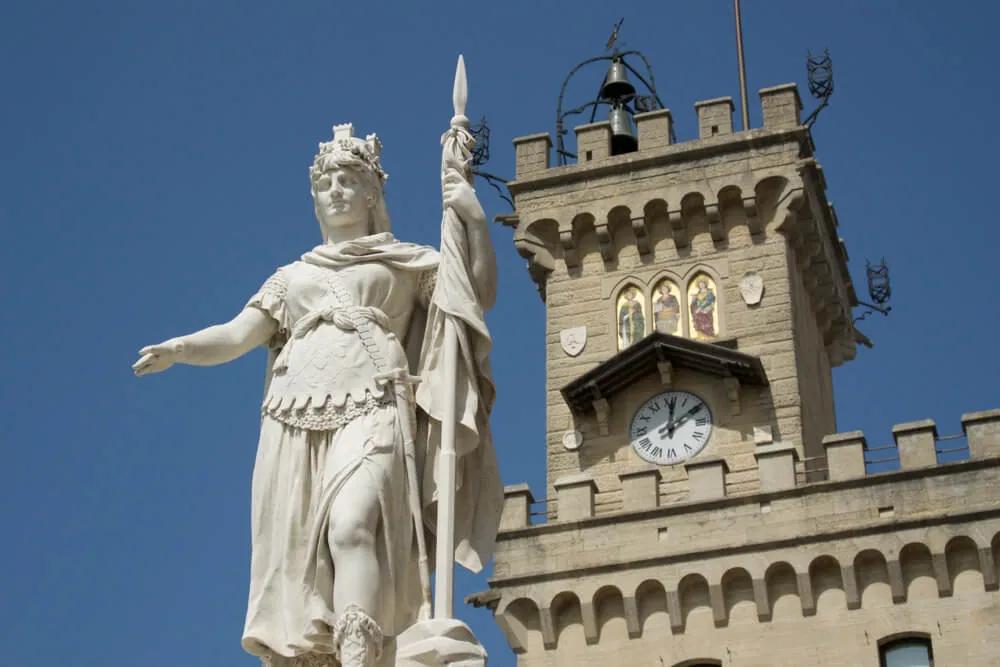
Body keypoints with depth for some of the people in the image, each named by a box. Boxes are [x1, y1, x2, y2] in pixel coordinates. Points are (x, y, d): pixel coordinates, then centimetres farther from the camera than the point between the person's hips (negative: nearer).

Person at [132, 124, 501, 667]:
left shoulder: (407, 261, 20)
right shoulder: (293, 275, 27)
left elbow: (481, 294, 12)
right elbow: (235, 337, 18)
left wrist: (476, 221, -1)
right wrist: (178, 348, -2)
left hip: (371, 410, -4)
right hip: (295, 420, 4)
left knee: (351, 526, -29)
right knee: (294, 559, -6)